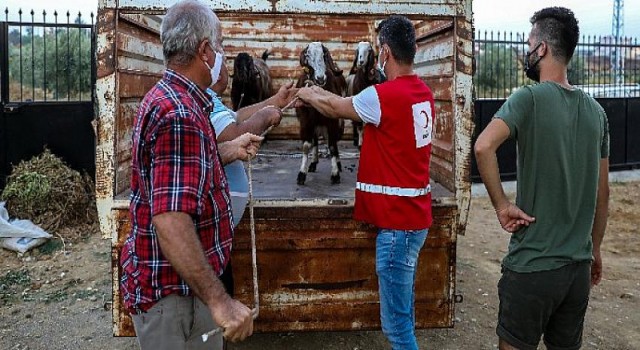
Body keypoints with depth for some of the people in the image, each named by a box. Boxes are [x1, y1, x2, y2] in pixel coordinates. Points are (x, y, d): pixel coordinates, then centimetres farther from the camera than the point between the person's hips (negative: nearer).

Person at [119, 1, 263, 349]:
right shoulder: (181, 115, -26)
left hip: (172, 280, 10)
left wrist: (228, 151, 15)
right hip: (173, 291, -10)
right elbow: (170, 220, -35)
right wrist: (219, 301, -34)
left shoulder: (164, 97, 8)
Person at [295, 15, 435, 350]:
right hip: (413, 214, 9)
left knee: (396, 322, 0)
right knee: (402, 312, 20)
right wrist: (323, 93, 26)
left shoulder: (385, 95, -18)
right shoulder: (423, 93, 7)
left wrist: (308, 95, 18)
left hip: (398, 221, -9)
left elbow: (336, 108, 0)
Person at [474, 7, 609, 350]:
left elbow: (483, 146, -32)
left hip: (532, 265, -6)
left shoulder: (529, 98, -13)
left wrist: (502, 205, -19)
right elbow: (603, 191, 11)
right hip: (579, 265, 6)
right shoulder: (596, 111, 5)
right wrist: (595, 249, 20)